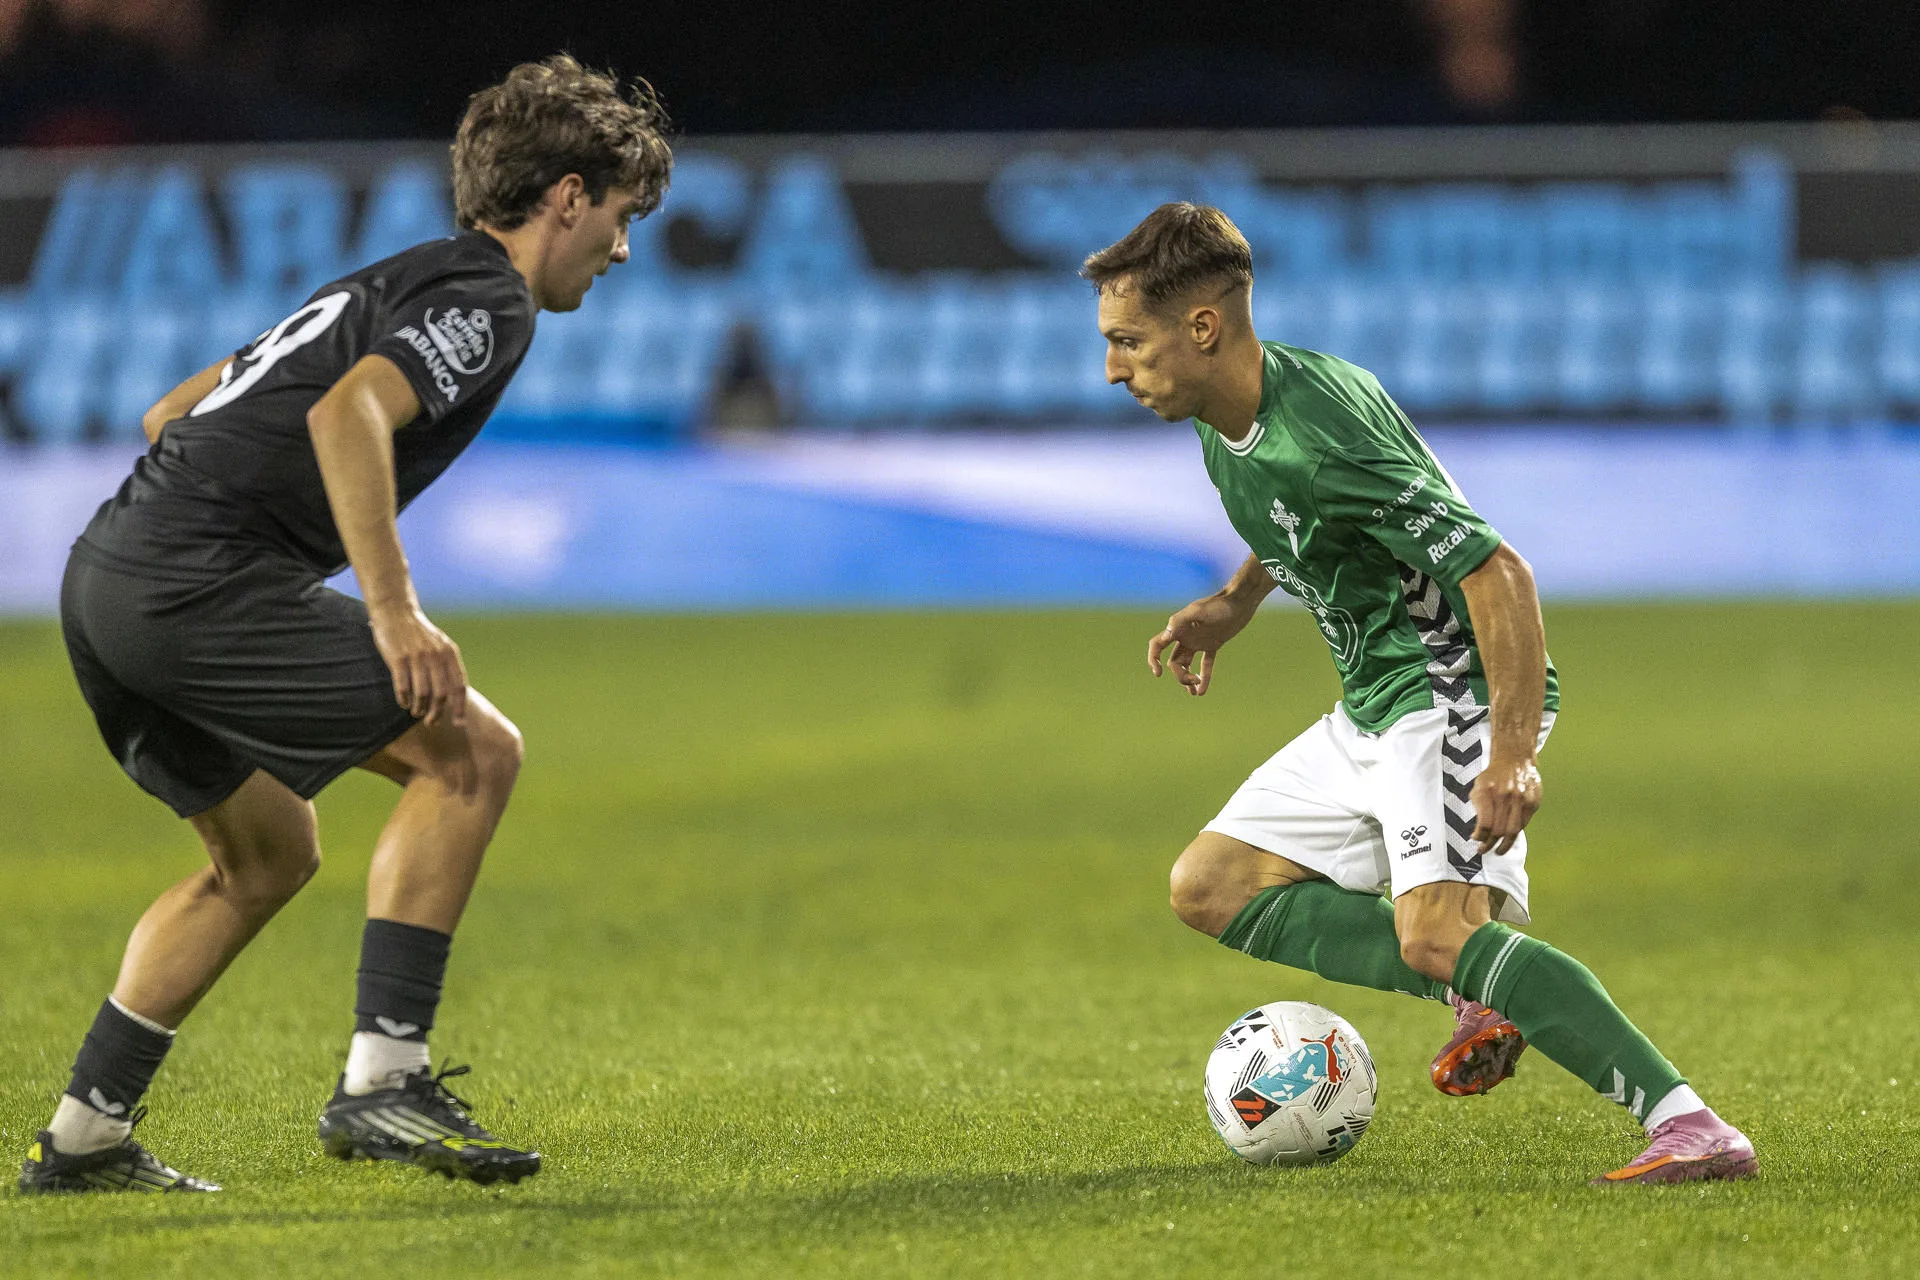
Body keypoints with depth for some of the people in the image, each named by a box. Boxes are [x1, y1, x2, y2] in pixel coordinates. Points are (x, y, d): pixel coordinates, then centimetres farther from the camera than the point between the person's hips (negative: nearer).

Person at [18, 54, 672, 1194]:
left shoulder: (391, 286, 26)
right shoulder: (485, 300, -3)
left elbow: (171, 413, 30)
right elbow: (347, 416, -22)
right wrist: (395, 613, -24)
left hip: (107, 579, 10)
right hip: (199, 581, -10)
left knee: (270, 854, 23)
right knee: (472, 751, -8)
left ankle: (84, 1138, 24)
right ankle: (381, 1079, -11)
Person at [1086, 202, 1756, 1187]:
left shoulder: (1322, 437, -26)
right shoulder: (1226, 424, 4)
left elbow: (1496, 572, -29)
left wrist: (1512, 753, -34)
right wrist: (1234, 604, 16)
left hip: (1459, 696, -10)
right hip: (1373, 716, 10)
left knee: (1436, 933, -29)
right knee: (1211, 887, 10)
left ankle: (1689, 1128, -34)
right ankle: (1482, 997, 1)